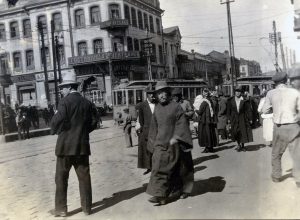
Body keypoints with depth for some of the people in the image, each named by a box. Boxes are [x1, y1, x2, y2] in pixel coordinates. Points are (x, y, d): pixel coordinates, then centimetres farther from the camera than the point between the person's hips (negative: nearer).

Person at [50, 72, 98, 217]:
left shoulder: (64, 102, -11)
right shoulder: (87, 103, 6)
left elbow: (56, 122, -18)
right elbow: (93, 122, 8)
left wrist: (55, 130, 2)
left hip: (66, 145, -5)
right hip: (82, 145, 5)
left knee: (61, 178, 7)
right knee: (84, 176, 10)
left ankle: (61, 209, 13)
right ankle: (86, 207, 17)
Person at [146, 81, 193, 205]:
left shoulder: (175, 107, -6)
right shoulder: (157, 108, 9)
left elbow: (181, 124, -11)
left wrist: (175, 137, -21)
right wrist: (153, 142, 18)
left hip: (172, 143, -4)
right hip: (160, 143, 4)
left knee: (169, 169, 1)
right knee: (158, 167, -4)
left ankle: (161, 195, 10)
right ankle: (161, 195, 3)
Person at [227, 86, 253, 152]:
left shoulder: (244, 100, -5)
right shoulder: (231, 100, 0)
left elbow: (248, 110, -3)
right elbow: (228, 110, 5)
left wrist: (250, 119, -5)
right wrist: (229, 119, 2)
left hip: (243, 119, -1)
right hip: (234, 119, 1)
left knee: (243, 132, 4)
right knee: (236, 132, 1)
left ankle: (242, 146, 21)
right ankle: (239, 145, 20)